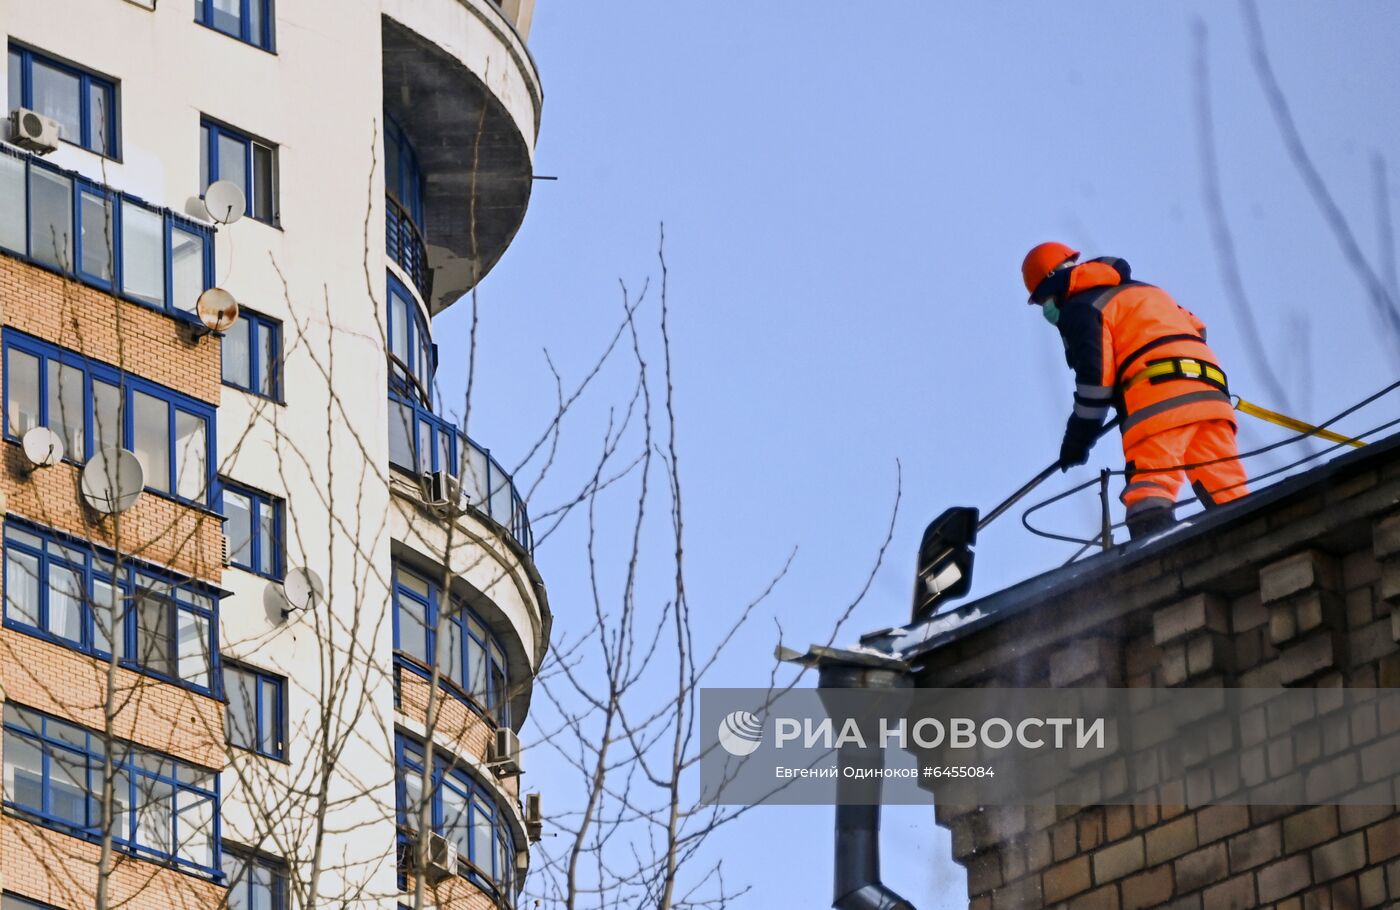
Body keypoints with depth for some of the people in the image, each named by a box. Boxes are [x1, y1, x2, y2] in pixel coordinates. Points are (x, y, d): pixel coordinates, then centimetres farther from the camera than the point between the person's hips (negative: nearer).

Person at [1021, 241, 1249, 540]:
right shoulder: (1141, 291, 34)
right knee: (1225, 490, 0)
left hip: (1159, 399, -7)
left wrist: (1078, 438, 4)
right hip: (1209, 390, 7)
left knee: (1148, 491, -18)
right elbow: (1196, 329, 33)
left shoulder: (1079, 309, 8)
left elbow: (1095, 374, -3)